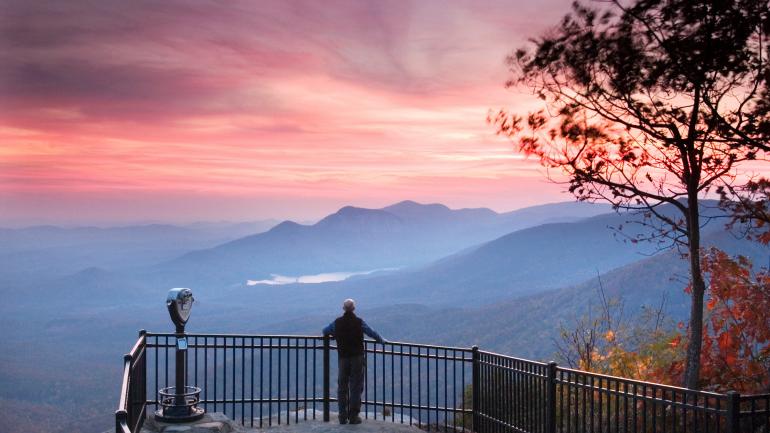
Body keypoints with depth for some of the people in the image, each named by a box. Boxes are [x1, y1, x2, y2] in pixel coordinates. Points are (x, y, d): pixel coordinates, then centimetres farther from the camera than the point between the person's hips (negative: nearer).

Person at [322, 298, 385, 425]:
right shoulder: (359, 322, -7)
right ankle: (353, 416, 3)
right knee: (355, 387, 3)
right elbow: (373, 333, -2)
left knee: (342, 387, 11)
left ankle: (343, 417, 11)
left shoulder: (337, 322, 0)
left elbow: (325, 331, 16)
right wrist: (382, 341, 16)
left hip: (342, 358, 2)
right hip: (357, 357, -2)